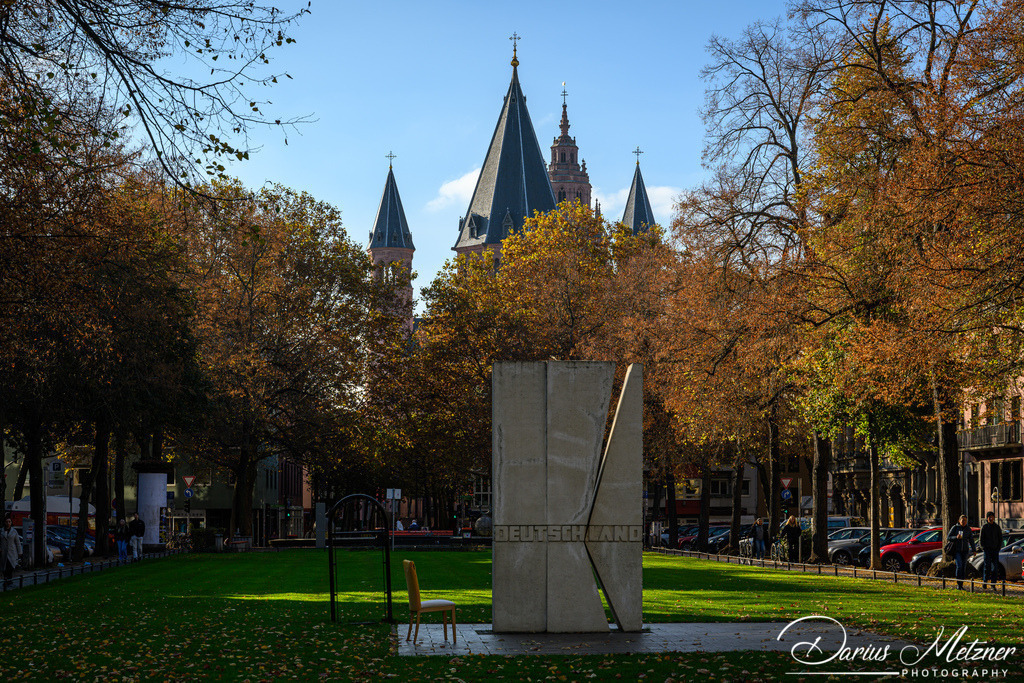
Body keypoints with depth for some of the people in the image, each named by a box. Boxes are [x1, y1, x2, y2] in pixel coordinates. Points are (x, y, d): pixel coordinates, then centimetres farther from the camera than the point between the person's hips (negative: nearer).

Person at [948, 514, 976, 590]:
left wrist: (973, 550, -1)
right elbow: (948, 538, -7)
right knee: (959, 565, -18)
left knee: (963, 567, 1)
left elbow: (971, 540, 9)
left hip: (964, 551, 3)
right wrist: (956, 537, -25)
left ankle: (961, 585, 9)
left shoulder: (968, 529, 5)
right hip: (956, 550, -3)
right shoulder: (954, 528, -4)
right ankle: (958, 584, -11)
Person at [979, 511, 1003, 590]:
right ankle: (984, 583, -2)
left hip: (995, 549, 3)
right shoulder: (984, 527, 1)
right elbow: (981, 539, 2)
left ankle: (993, 584, 4)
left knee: (995, 567, 0)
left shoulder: (997, 527, 8)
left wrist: (999, 548, 3)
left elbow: (1000, 538, 14)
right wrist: (983, 548, -6)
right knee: (987, 566, -9)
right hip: (987, 549, -3)